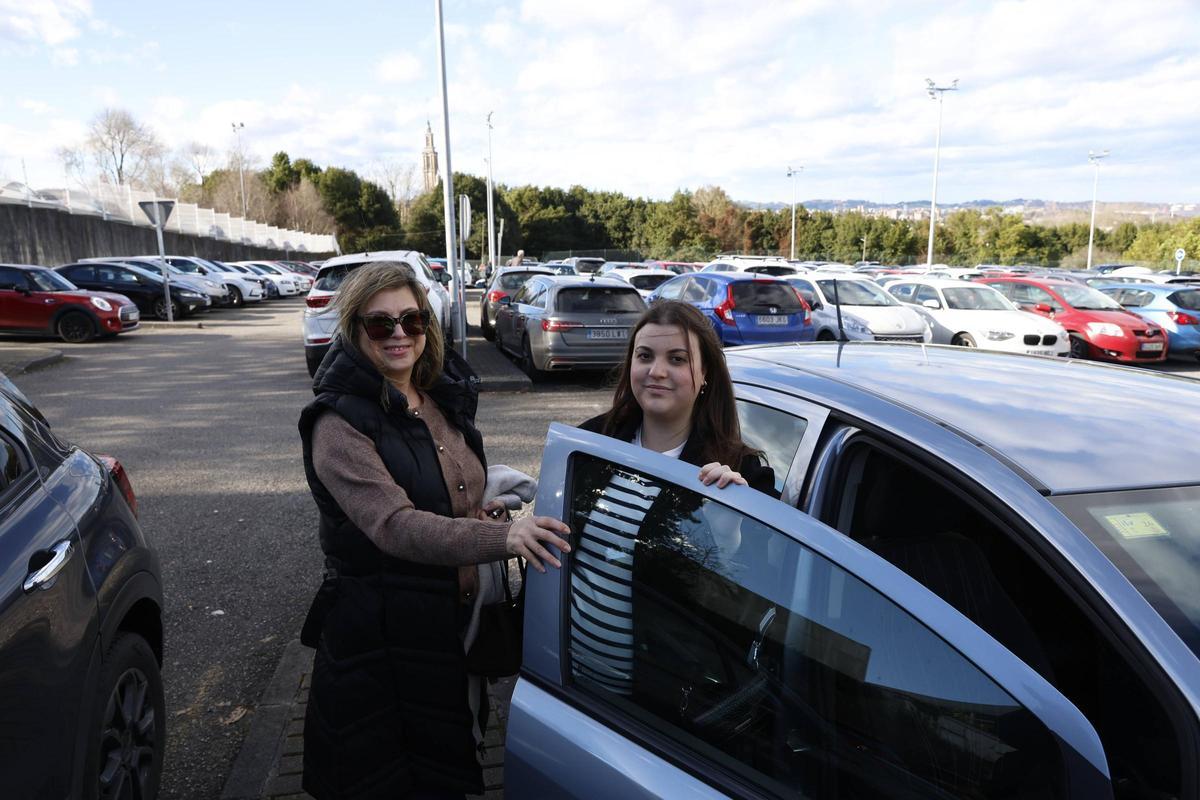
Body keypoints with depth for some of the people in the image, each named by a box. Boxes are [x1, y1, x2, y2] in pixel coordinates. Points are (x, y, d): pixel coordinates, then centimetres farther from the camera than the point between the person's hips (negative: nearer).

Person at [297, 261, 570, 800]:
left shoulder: (444, 399, 4)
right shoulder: (340, 423, -19)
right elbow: (395, 526, -33)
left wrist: (481, 515, 1)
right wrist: (503, 538, -45)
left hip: (456, 621, 7)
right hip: (379, 635, -7)